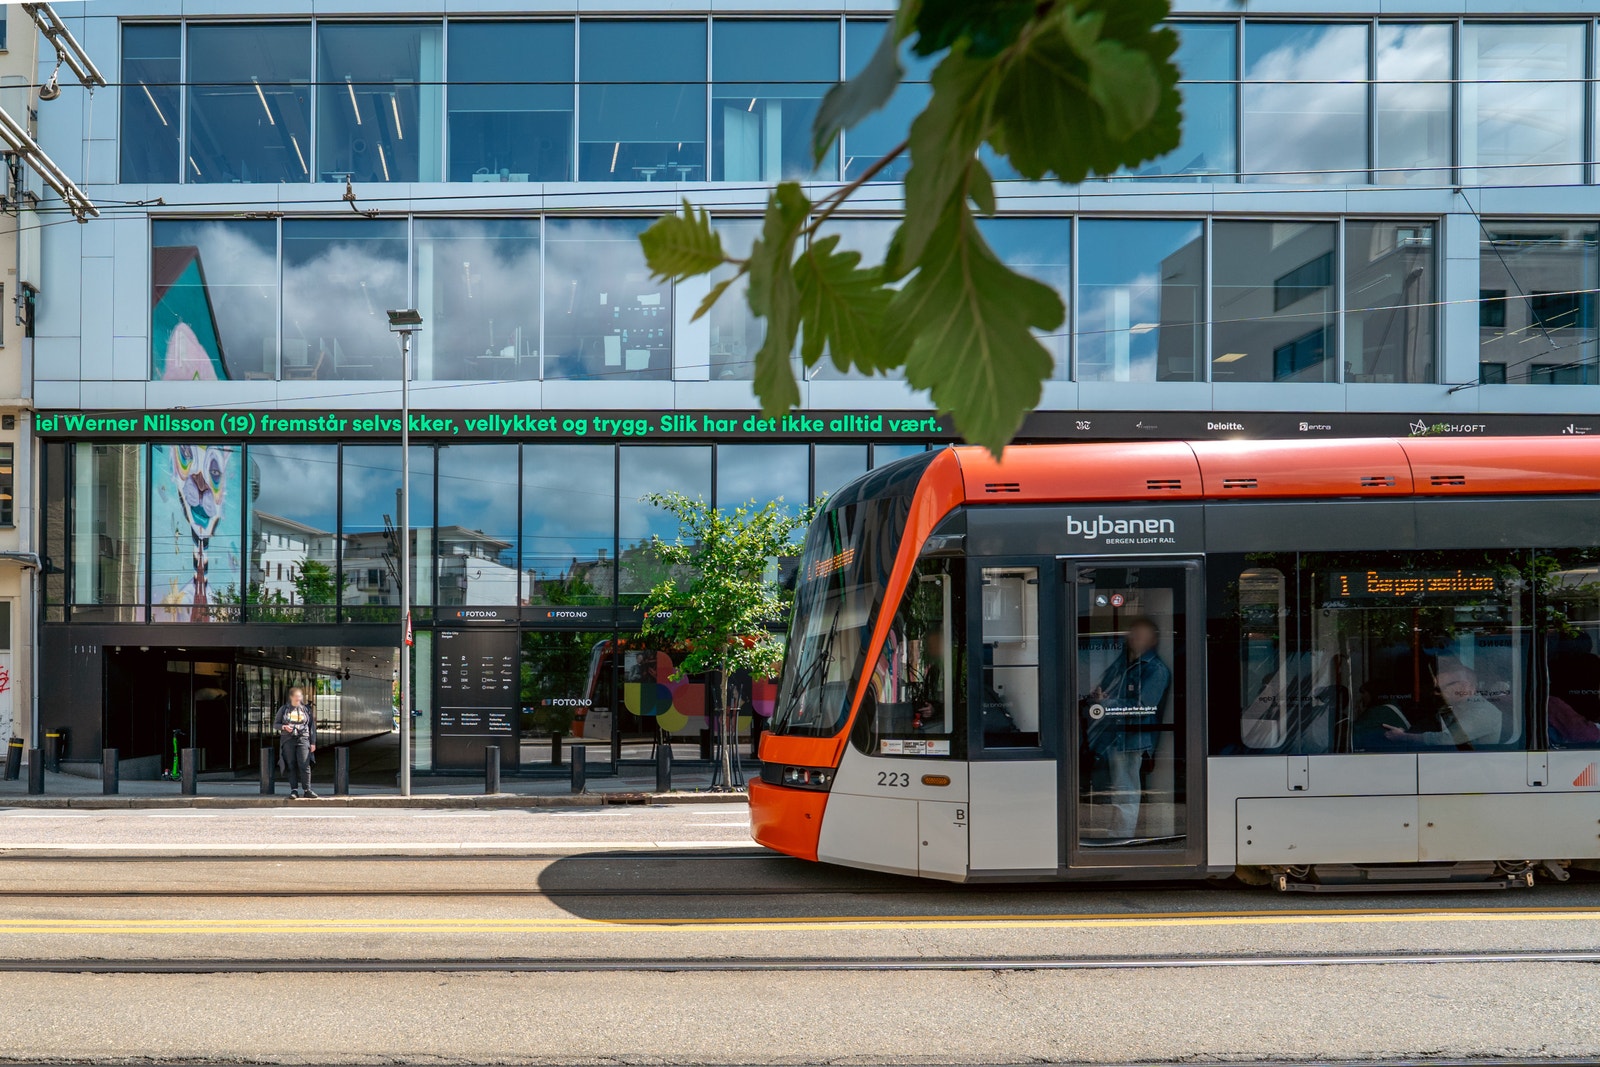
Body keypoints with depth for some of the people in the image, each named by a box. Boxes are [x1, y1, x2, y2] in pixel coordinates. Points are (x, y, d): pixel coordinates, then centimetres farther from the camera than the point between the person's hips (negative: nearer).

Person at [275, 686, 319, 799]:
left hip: (303, 739, -1)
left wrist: (313, 742, 5)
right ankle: (294, 790, 5)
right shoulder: (284, 709, 10)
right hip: (288, 740, 1)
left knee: (304, 765, -10)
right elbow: (276, 723, 13)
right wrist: (283, 727, -9)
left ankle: (307, 790, -5)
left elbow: (312, 726, 11)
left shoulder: (307, 710, 10)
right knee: (292, 766, 1)